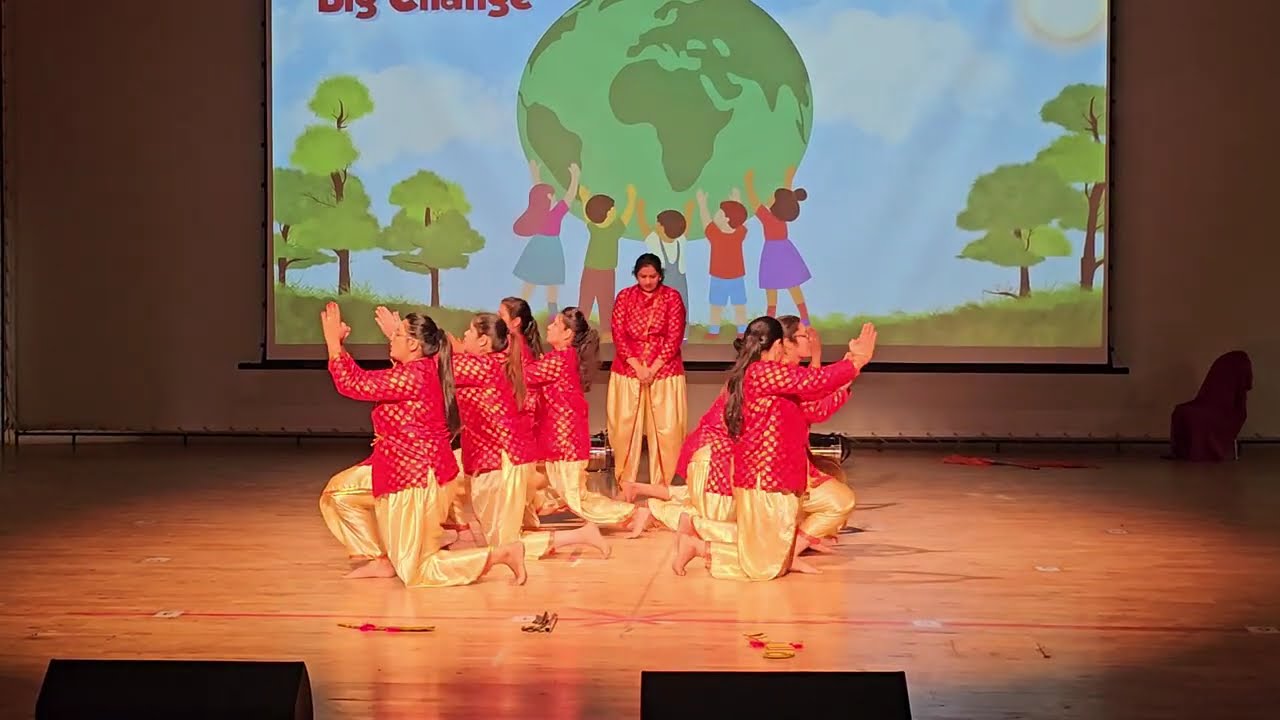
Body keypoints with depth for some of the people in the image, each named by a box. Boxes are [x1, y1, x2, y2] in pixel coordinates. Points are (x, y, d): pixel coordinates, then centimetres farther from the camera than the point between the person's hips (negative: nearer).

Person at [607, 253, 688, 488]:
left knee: (665, 426, -4)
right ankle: (626, 483, 11)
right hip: (628, 371, 1)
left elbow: (675, 336, -5)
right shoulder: (624, 297, 3)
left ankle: (661, 484, 5)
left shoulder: (672, 297, 0)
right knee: (625, 426, 2)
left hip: (664, 371, -1)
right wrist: (638, 367, -12)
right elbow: (619, 335, -2)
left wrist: (653, 368, -12)